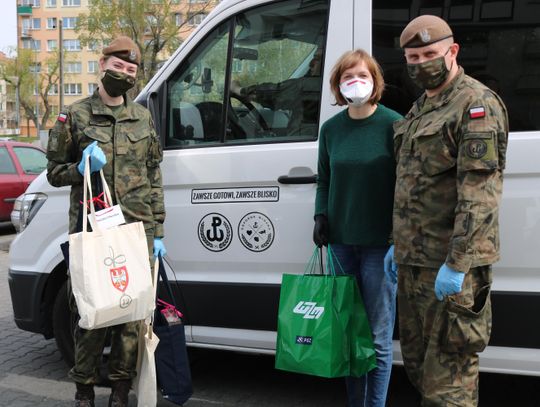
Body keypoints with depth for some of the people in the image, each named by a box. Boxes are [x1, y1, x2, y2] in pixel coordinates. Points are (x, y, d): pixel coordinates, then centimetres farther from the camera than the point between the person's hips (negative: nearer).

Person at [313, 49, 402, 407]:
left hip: (380, 243, -4)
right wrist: (321, 216, 3)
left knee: (378, 335, 0)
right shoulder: (331, 128, 8)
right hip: (341, 240, 5)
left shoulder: (393, 124, -6)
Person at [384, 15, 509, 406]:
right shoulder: (422, 107, 17)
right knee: (416, 359, 18)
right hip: (414, 260, 9)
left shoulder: (477, 104, -12)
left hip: (452, 262, -9)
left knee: (448, 368, -3)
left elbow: (479, 194, -20)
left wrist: (456, 263, -24)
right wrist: (399, 243, 22)